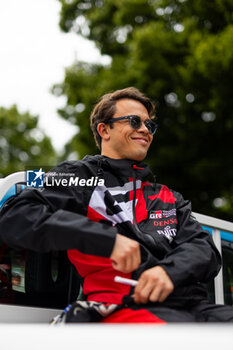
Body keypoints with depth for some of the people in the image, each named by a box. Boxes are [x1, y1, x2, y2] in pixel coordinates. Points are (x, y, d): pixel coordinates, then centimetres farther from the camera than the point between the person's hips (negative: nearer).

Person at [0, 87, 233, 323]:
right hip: (124, 306, -6)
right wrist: (108, 239, -13)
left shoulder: (169, 198, 30)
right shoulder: (78, 177, 14)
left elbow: (206, 250, 17)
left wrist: (170, 270, -9)